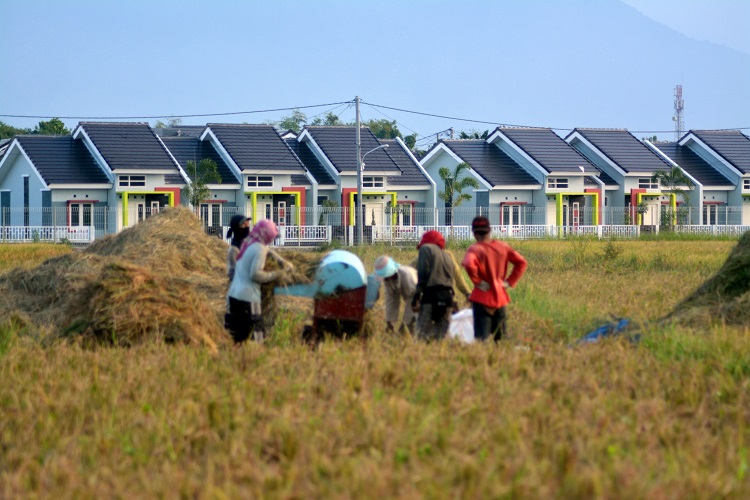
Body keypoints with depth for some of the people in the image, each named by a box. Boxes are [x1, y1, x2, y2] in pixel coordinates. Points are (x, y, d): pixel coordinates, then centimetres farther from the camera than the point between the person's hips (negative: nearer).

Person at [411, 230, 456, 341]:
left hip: (431, 296, -7)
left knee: (423, 336, -11)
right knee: (439, 337, 7)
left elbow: (423, 274, -7)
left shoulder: (426, 249, 7)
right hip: (448, 298, 7)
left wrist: (417, 297, -10)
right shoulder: (447, 257, 28)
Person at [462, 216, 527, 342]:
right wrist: (510, 281, 7)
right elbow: (521, 262, 9)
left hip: (482, 298, -5)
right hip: (500, 297, 5)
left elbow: (469, 265, -34)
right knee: (501, 338, 16)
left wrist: (477, 281, -19)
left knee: (481, 338, -5)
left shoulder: (475, 249, -13)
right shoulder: (502, 246, 4)